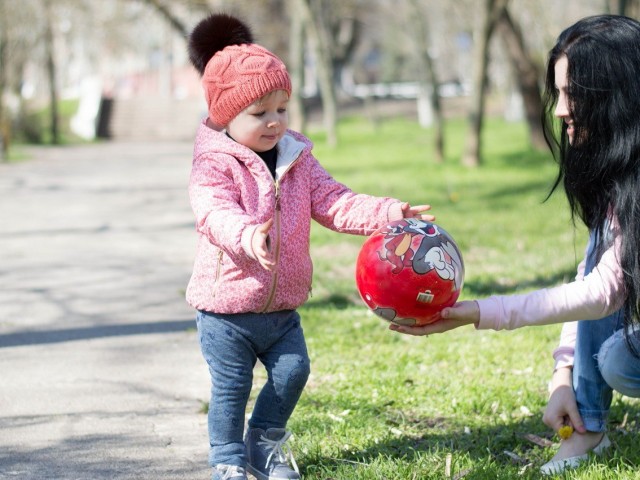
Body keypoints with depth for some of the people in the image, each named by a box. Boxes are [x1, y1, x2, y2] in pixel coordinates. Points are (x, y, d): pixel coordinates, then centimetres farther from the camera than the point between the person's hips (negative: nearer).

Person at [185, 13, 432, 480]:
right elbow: (217, 213, -32)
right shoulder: (214, 167, -15)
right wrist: (248, 236, -55)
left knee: (292, 372, 10)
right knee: (231, 389, 2)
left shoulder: (299, 162, 5)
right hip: (226, 307, -5)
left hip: (282, 307, 5)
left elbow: (334, 202, 0)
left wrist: (390, 213, -14)